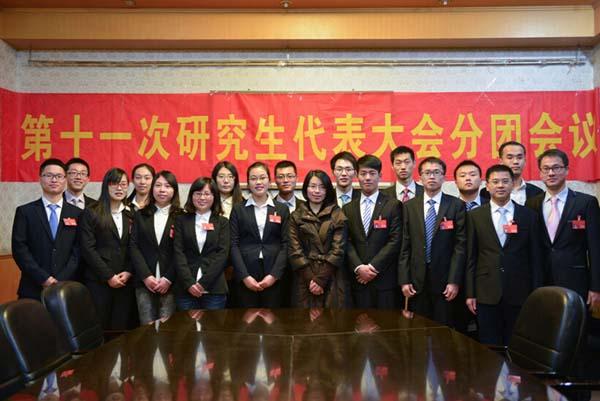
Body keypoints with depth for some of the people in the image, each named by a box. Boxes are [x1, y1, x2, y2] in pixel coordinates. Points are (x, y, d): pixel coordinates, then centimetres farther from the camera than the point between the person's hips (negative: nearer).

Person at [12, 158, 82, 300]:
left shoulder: (77, 214, 7)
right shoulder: (25, 211, 4)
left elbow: (78, 251, 1)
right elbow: (19, 249, -3)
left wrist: (60, 281, -10)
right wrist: (43, 279, -11)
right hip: (33, 289, 0)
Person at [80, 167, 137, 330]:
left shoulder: (131, 215, 11)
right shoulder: (91, 213, 0)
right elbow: (87, 248, -7)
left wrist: (128, 272, -7)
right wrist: (108, 276, -11)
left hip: (126, 282, 3)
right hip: (98, 281, -3)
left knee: (122, 328, 5)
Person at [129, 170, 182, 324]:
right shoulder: (140, 215, 11)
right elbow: (134, 247, 3)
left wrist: (168, 278, -10)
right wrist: (146, 276, -8)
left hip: (170, 283, -2)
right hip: (145, 282, 2)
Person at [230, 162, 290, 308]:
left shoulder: (282, 209, 9)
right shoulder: (238, 210, 7)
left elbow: (285, 244, 3)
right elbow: (233, 244, 1)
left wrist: (274, 275, -8)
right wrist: (244, 276, -10)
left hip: (273, 276, 1)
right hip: (246, 275, 0)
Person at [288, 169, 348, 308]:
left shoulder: (338, 216, 5)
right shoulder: (296, 216, 7)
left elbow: (338, 250, -3)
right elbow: (294, 250, 0)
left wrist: (321, 279, -11)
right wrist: (310, 279, -11)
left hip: (331, 279, 0)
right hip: (304, 279, 1)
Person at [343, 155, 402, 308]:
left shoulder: (393, 205, 1)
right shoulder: (348, 208, 11)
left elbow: (395, 241, -6)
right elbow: (347, 242, 5)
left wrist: (373, 267, -11)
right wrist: (359, 268, -10)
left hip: (385, 278, -2)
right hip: (358, 280, 2)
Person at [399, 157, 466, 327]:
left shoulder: (456, 205, 0)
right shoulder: (409, 206, 6)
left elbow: (461, 244, -4)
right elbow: (405, 245, 4)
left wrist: (454, 281, -10)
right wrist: (404, 280, -2)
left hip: (445, 280, -2)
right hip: (417, 280, 2)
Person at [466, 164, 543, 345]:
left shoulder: (528, 215, 4)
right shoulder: (475, 216, 3)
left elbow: (535, 257, 5)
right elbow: (471, 257, 3)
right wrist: (470, 293, 0)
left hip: (519, 293, 0)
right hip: (487, 293, 0)